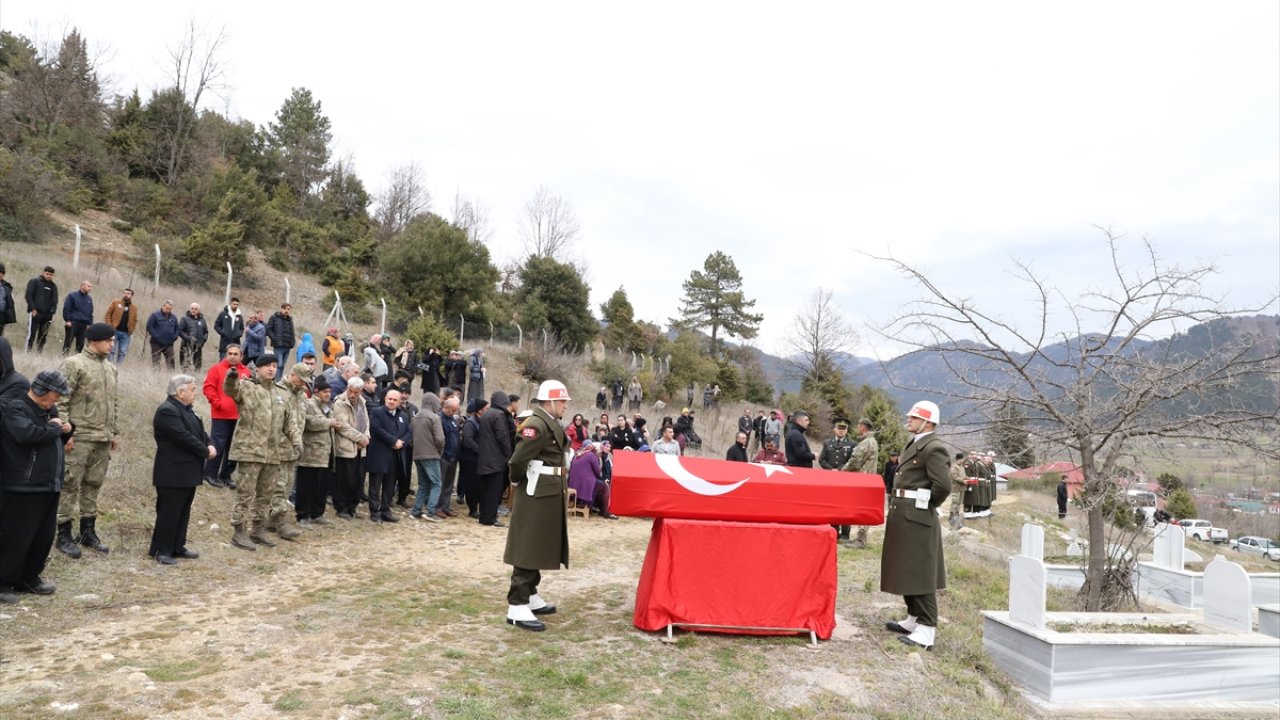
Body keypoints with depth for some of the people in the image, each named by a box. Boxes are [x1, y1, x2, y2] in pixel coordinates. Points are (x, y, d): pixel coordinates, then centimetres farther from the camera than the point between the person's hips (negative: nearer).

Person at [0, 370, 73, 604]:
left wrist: (65, 430, 6)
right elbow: (28, 434, -31)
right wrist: (54, 428, -15)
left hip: (49, 485, 8)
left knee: (43, 536, 13)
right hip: (23, 487, -8)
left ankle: (29, 578, 25)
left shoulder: (49, 410, 15)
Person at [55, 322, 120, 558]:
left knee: (93, 485, 13)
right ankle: (64, 535, 7)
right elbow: (60, 400, -11)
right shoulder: (74, 364, -8)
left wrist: (115, 432, 18)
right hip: (79, 437, -7)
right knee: (70, 485, -1)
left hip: (103, 438, 7)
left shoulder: (110, 368, 14)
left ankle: (88, 531, 22)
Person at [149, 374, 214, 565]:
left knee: (183, 512, 14)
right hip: (173, 474, -10)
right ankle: (161, 550, 8)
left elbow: (199, 431, 15)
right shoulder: (167, 411, -18)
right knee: (169, 512, -2)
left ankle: (177, 547, 23)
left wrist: (211, 446, -4)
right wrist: (205, 452, -14)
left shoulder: (186, 409, 15)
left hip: (187, 472, 10)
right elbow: (184, 437, -24)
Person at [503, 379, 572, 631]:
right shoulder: (537, 425, -19)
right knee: (528, 549, -6)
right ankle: (516, 608, -1)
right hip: (536, 494, -10)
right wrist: (517, 484, -6)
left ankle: (530, 596, 29)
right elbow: (518, 460, -23)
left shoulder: (552, 424, 12)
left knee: (539, 547, 17)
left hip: (549, 493, 10)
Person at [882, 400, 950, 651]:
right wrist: (894, 505, 13)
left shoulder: (934, 448, -15)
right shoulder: (915, 444, 16)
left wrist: (928, 505, -8)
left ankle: (926, 630, -2)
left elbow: (943, 485, -24)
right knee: (905, 570, 18)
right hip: (903, 516, 10)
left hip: (916, 518, -10)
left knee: (919, 574, -6)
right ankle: (915, 619, 29)